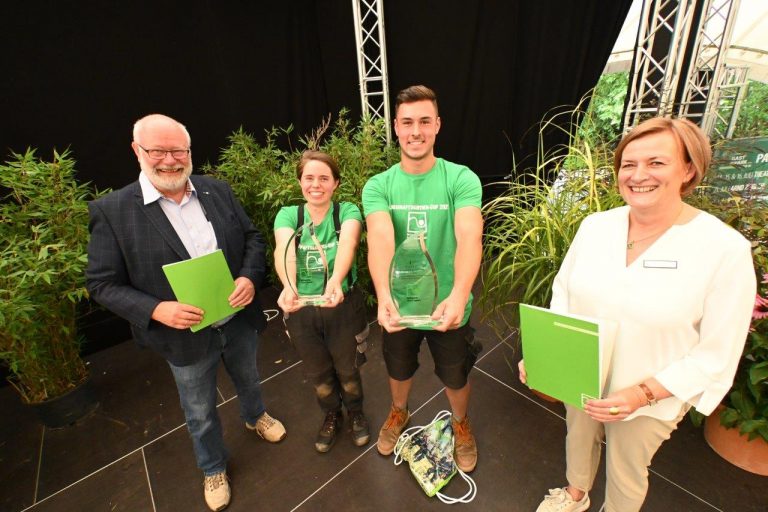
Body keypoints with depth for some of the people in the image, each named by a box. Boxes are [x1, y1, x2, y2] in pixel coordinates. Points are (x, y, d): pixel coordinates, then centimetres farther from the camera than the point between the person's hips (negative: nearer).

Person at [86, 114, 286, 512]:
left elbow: (252, 237, 1)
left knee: (248, 378, 29)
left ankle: (255, 416, 63)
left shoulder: (217, 190, -4)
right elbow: (102, 284, -9)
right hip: (185, 335, -2)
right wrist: (156, 310, -26)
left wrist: (250, 277, -17)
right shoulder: (111, 210, -13)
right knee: (200, 412, 22)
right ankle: (213, 468, 51)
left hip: (239, 320, 3)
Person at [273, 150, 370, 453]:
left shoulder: (347, 212, -11)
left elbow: (347, 244, -33)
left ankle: (356, 414, 51)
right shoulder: (287, 215, -7)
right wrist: (289, 287, -48)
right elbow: (284, 250, -27)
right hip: (301, 310, 2)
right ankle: (331, 417, 53)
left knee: (347, 370, 19)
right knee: (318, 373, 22)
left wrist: (335, 281, -52)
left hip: (343, 306, -1)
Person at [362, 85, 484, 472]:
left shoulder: (461, 179, -13)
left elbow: (470, 237, -29)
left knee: (455, 377, 22)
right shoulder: (378, 186, -9)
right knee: (399, 370, 26)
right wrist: (383, 295, -43)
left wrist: (458, 294, -46)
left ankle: (461, 423, 57)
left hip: (448, 306, -1)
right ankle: (399, 413, 61)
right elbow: (380, 239, -27)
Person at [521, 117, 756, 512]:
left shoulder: (725, 248, -19)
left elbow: (716, 353, -15)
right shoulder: (595, 225, -9)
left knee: (626, 471, 22)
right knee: (578, 437, 28)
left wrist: (643, 393, -25)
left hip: (651, 399, -3)